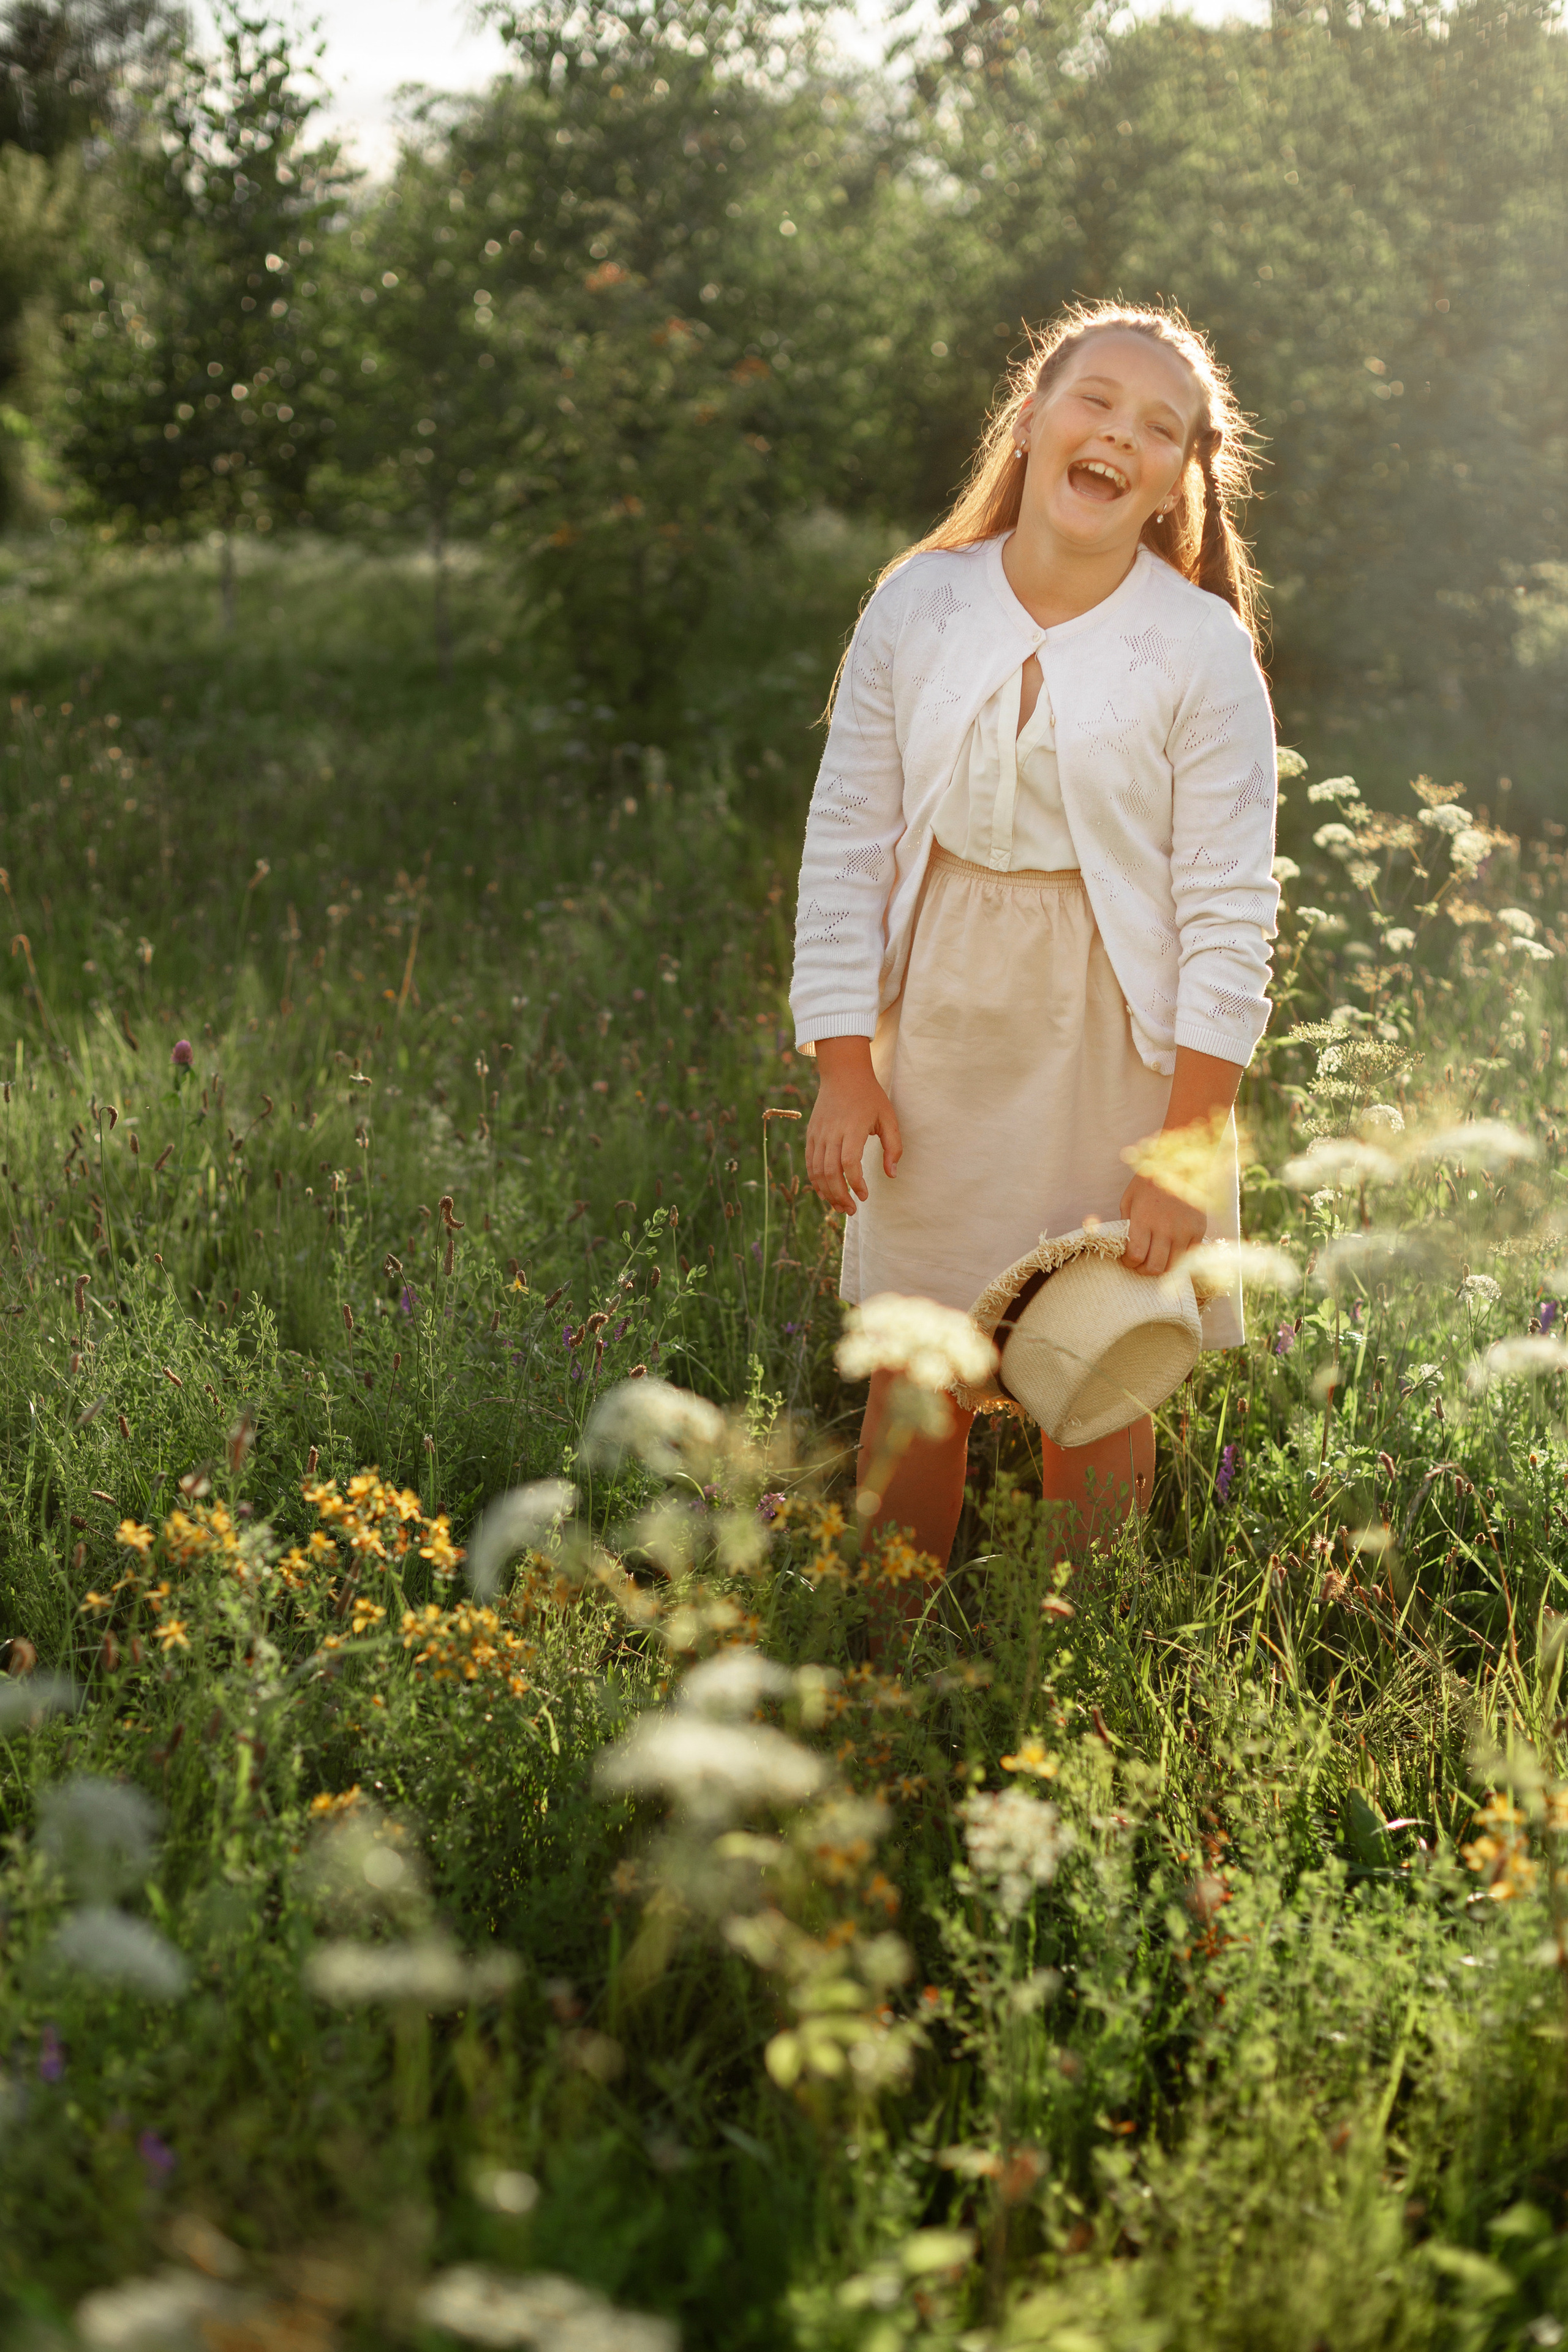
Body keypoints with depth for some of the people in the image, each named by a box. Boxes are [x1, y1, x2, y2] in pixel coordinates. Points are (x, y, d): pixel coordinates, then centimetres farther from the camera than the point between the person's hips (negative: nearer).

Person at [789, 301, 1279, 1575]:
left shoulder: (1202, 648, -8)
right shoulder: (919, 603, -1)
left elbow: (1229, 913, -8)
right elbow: (847, 842, 3)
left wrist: (1186, 1149, -12)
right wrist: (845, 1070, -3)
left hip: (1114, 1042, -2)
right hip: (938, 1033, 2)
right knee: (913, 1376, 8)